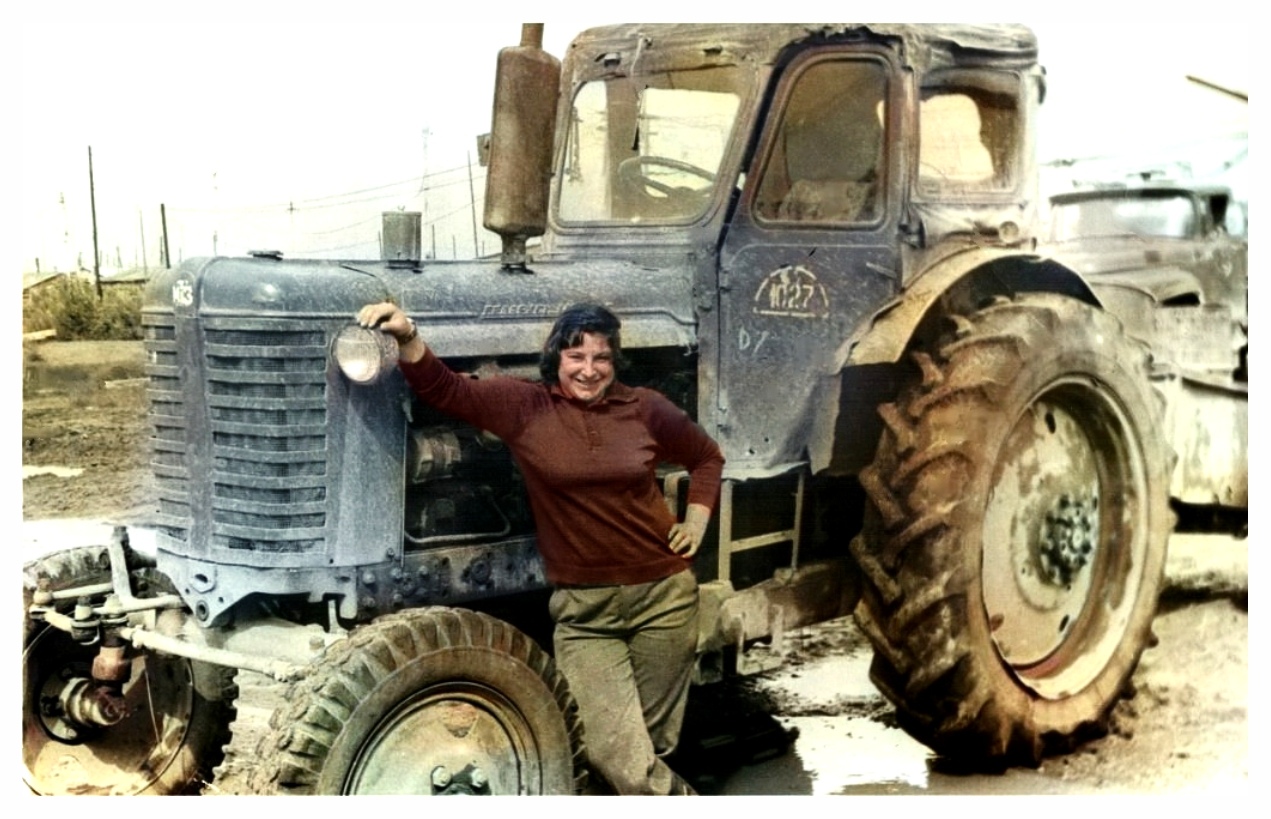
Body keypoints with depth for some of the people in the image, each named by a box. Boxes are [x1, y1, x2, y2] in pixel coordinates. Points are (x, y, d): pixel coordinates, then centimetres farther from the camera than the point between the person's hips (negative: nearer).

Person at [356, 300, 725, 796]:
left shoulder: (645, 408, 2)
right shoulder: (524, 406, -2)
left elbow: (707, 457, 19)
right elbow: (445, 391, -11)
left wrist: (697, 519, 7)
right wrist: (407, 339, -28)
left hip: (664, 593, 1)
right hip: (583, 607, -1)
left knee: (655, 740, 11)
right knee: (613, 752, -9)